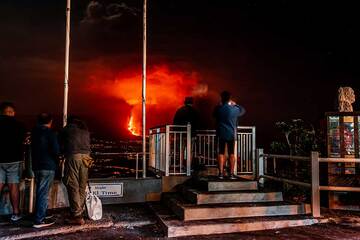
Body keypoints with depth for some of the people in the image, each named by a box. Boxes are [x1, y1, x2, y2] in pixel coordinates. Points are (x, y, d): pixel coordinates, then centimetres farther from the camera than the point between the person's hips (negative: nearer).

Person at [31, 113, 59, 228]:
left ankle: (41, 215, 26)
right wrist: (56, 161, 1)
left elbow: (33, 149, 17)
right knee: (43, 193, -5)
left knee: (40, 192, 17)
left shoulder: (34, 132, 13)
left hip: (36, 166, 8)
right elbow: (56, 150, -17)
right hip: (48, 167, -7)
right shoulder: (50, 133, -11)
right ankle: (39, 220, -3)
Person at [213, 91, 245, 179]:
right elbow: (243, 111, 14)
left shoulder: (218, 108, -6)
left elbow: (214, 115, 15)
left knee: (221, 153, 8)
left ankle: (221, 173, 7)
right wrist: (235, 104, 22)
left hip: (221, 134, 1)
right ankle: (231, 174, 9)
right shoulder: (235, 109, -7)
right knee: (231, 154, 7)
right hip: (231, 134, 0)